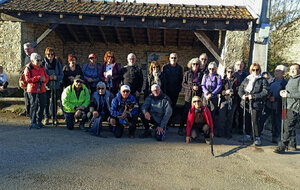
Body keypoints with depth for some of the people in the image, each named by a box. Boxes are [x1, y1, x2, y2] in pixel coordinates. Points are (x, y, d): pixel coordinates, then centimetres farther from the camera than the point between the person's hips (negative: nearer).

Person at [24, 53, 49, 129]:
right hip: (33, 90, -5)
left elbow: (47, 78, 12)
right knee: (34, 106, -4)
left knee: (42, 105, 5)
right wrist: (38, 78, -19)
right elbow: (28, 79, -15)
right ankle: (33, 122, 7)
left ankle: (39, 121, 20)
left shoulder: (42, 67, 12)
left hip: (42, 90, 5)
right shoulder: (28, 68, -5)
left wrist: (44, 79, -11)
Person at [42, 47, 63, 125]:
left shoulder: (57, 63, 5)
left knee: (54, 102, 5)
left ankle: (54, 118, 17)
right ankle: (46, 118, 17)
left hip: (55, 86, 1)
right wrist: (48, 78, -15)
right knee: (46, 102, 3)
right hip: (46, 86, -1)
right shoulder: (43, 63, 0)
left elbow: (61, 75, 7)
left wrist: (56, 77, -12)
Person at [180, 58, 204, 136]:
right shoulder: (187, 73, 6)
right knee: (186, 111, -4)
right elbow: (183, 84, 2)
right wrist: (192, 87, -10)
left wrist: (198, 87, -6)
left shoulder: (201, 74, 11)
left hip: (198, 95, 2)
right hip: (189, 95, -2)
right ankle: (181, 128, 4)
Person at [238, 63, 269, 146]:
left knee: (255, 121, -6)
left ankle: (257, 137, 8)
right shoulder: (246, 79, 15)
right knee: (247, 120, 10)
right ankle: (247, 135, 25)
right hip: (246, 103, 5)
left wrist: (254, 96, -18)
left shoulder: (263, 80, 0)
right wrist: (242, 95, -8)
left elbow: (265, 92, -9)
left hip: (257, 104, -4)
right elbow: (240, 88, 13)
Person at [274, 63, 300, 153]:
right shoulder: (290, 79, 19)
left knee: (288, 127, -11)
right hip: (288, 106, 9)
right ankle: (292, 145, 27)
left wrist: (288, 95, -17)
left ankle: (281, 147, -9)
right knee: (290, 127, 15)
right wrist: (283, 92, 7)